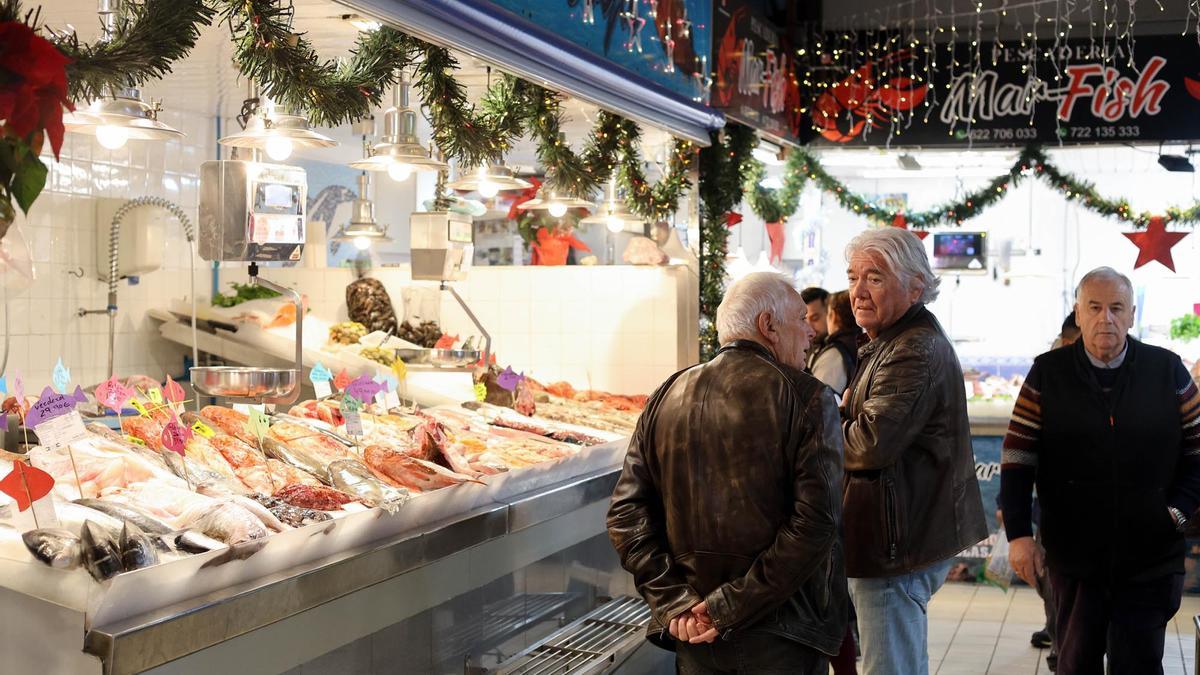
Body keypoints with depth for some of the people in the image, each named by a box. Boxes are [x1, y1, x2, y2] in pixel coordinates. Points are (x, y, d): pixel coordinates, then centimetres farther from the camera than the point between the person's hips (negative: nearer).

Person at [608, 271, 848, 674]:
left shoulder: (667, 396, 3)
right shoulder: (808, 399, -9)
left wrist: (676, 602, -5)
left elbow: (626, 513, -2)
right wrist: (732, 607, -16)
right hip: (782, 633, -3)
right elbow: (815, 523, -20)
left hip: (693, 632, 4)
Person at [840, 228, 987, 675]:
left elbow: (870, 445, -27)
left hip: (896, 545, -11)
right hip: (907, 536, 11)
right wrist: (846, 412, -2)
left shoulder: (915, 353, -19)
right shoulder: (892, 342, 18)